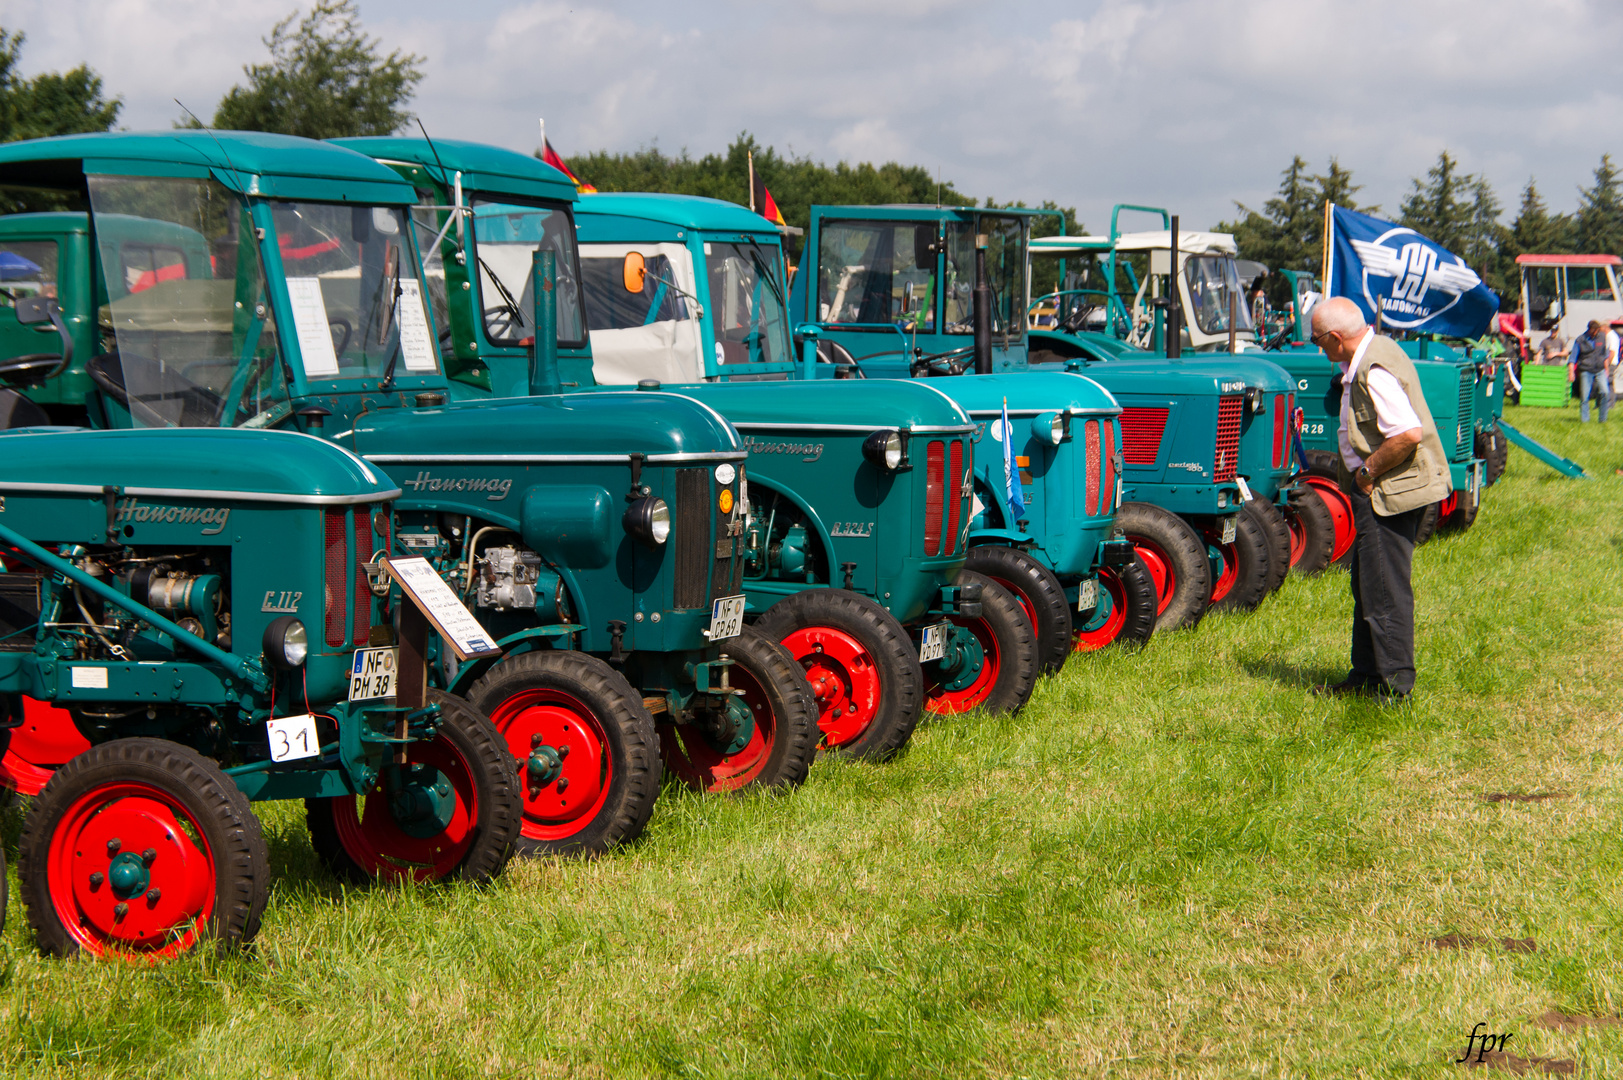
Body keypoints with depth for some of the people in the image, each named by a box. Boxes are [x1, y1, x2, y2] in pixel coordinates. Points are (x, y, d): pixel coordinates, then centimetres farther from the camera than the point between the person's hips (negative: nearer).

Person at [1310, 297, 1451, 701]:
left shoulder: (1374, 371, -22)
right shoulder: (1364, 360, 12)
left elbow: (1409, 434, -30)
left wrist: (1368, 471, -18)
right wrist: (1364, 474, 11)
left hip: (1390, 491, -11)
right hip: (1375, 490, 11)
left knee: (1385, 589, -5)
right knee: (1367, 584, 19)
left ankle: (1394, 684, 1)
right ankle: (1367, 673, 29)